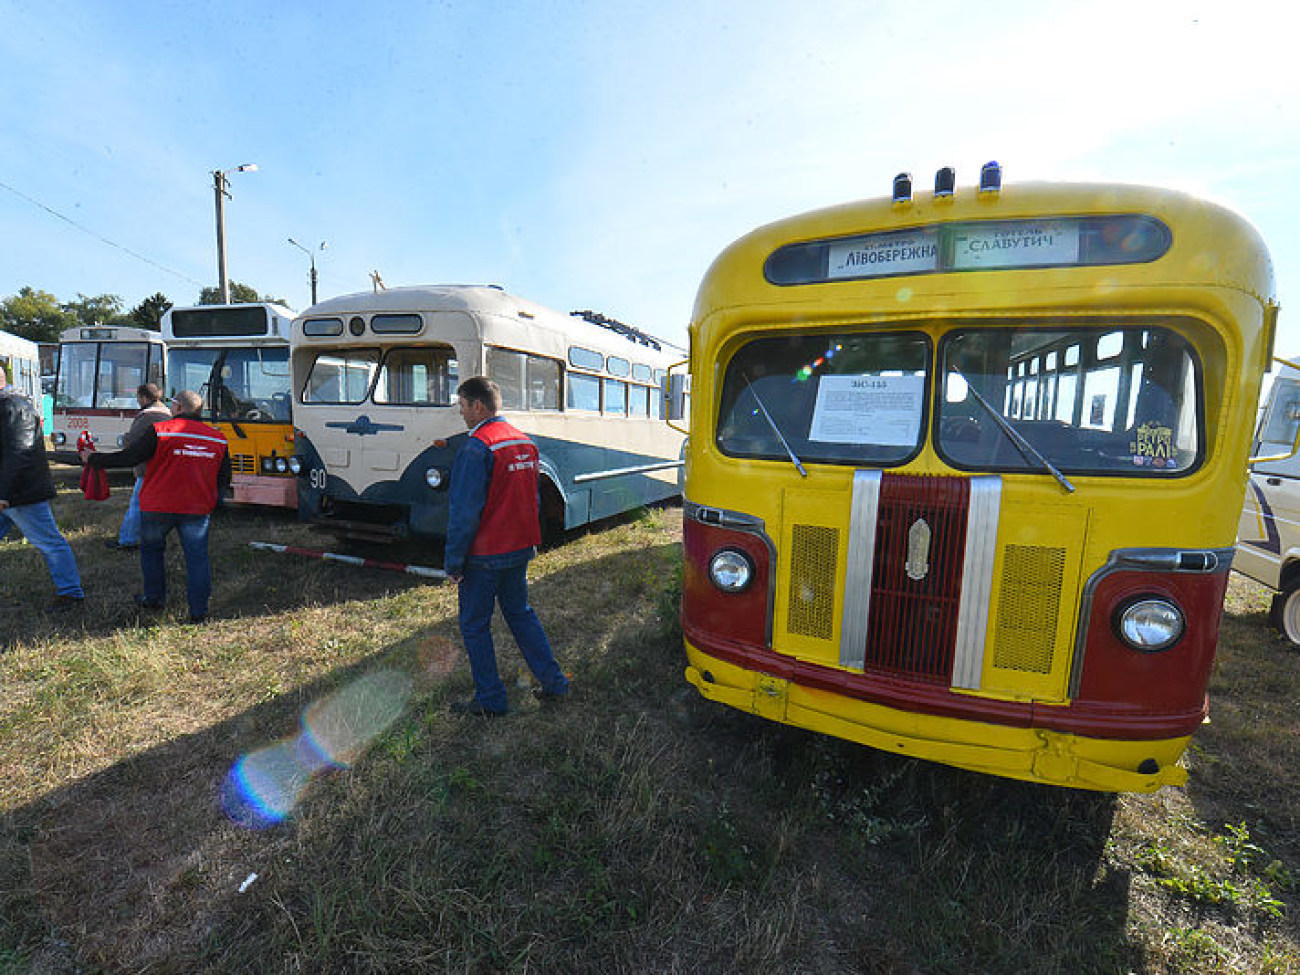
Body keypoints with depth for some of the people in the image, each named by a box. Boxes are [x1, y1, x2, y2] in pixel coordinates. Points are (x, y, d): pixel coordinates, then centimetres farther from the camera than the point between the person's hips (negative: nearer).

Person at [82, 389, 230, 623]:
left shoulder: (158, 432, -8)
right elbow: (224, 480, 10)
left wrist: (93, 459, 12)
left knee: (151, 549, 21)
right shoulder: (218, 439, 4)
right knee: (197, 556, 4)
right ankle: (199, 610, 3)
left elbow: (127, 458, -4)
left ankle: (154, 598, 32)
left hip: (158, 507, -2)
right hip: (197, 509, 2)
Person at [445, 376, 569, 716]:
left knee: (474, 625, 9)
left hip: (484, 556, -8)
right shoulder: (526, 443, 7)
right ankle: (554, 683, 25)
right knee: (520, 613, 21)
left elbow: (464, 512, -20)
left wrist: (453, 563, -12)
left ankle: (491, 700, 20)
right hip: (521, 548, 8)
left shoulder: (477, 447, -18)